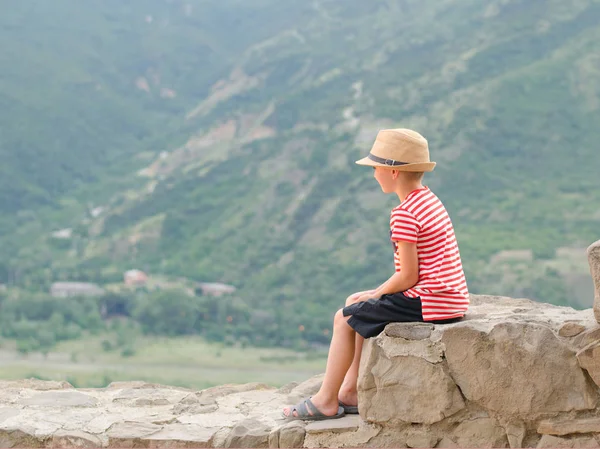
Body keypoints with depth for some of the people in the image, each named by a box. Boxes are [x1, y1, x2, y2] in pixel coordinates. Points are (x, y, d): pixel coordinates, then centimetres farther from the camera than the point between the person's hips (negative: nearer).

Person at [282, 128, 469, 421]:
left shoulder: (404, 215, -18)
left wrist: (376, 294, -1)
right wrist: (375, 296, 13)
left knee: (344, 318, 1)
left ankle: (326, 400, 10)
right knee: (358, 307, 23)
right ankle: (350, 392, 23)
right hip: (451, 297, 10)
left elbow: (408, 276, -19)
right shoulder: (429, 200, 13)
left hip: (429, 302, -10)